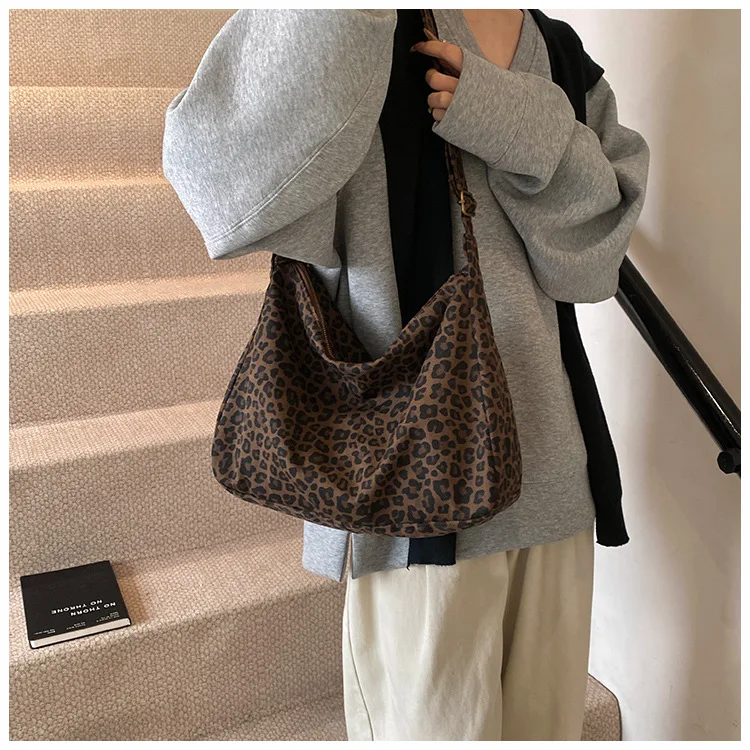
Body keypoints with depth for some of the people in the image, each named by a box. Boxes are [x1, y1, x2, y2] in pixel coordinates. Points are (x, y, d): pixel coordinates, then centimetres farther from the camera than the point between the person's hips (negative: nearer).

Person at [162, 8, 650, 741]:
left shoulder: (559, 52, 12)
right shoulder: (363, 46, -3)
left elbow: (597, 243, 1)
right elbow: (223, 175, -21)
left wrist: (510, 121, -14)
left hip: (549, 474, 6)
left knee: (548, 722, 19)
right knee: (435, 724, 6)